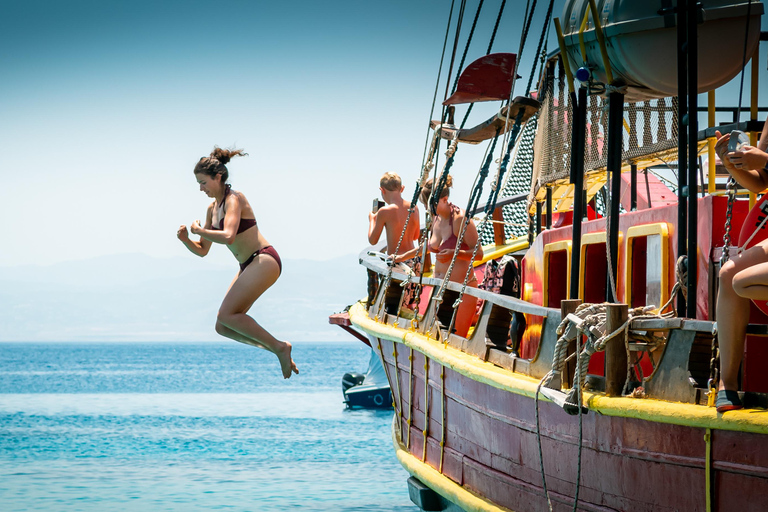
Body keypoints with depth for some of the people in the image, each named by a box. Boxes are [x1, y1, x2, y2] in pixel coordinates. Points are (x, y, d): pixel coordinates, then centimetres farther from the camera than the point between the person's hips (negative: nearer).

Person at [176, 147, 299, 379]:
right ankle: (280, 350, 9)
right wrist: (185, 240, -2)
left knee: (227, 314, -21)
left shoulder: (234, 199, -12)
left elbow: (228, 237, -29)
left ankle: (279, 347, -11)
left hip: (264, 261, -9)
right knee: (222, 327, 1)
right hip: (248, 266, 9)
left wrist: (199, 230, -15)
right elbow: (202, 250, 18)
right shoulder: (212, 208, 14)